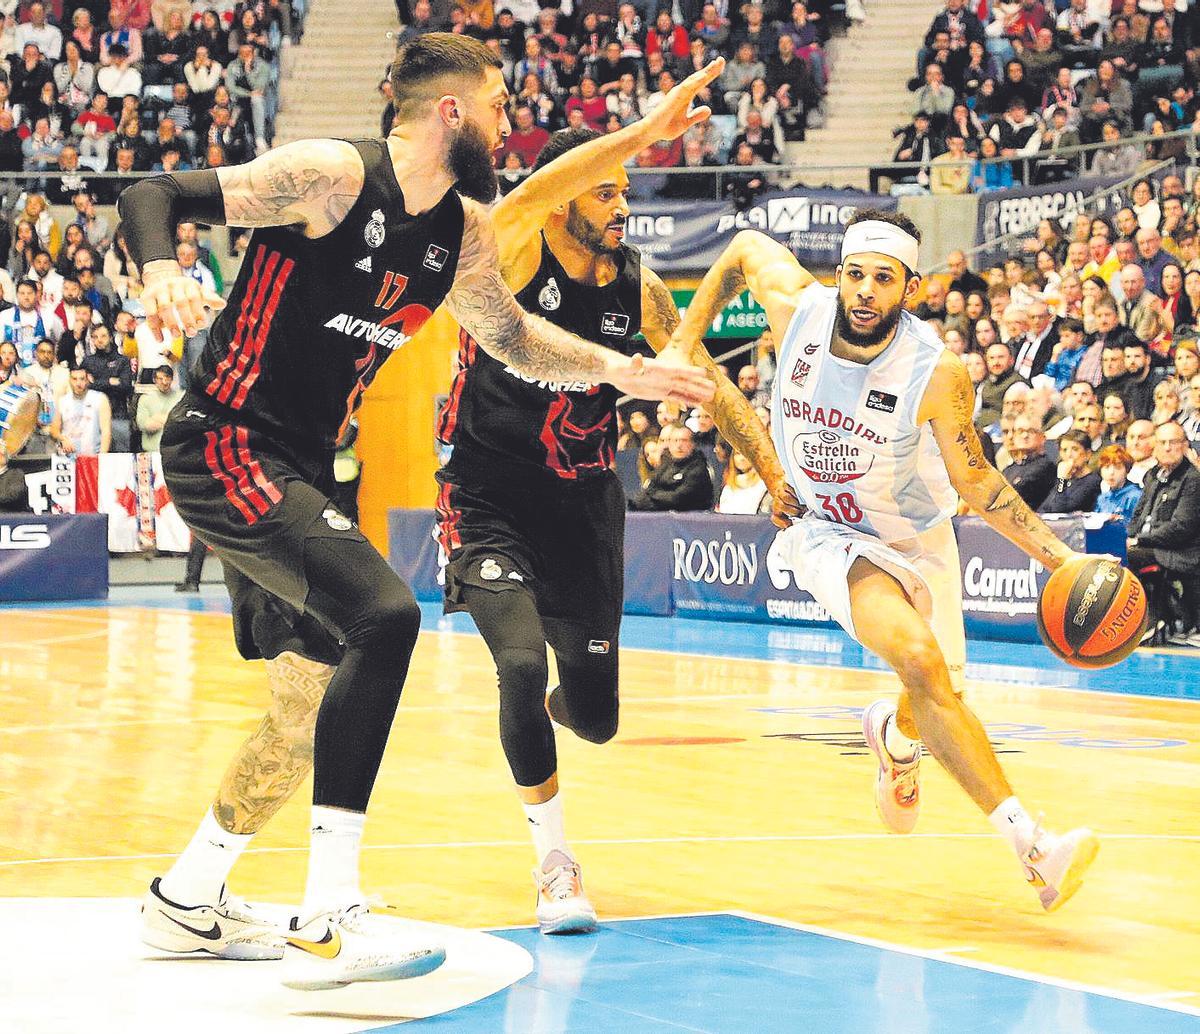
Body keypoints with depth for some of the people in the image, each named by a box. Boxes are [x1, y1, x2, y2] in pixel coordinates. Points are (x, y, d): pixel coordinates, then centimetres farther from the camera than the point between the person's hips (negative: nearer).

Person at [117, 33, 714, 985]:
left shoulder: (465, 232, 8)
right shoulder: (331, 176, -15)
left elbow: (512, 336, 25)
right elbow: (152, 195, -16)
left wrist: (620, 371, 14)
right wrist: (161, 271, -36)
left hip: (300, 470, 10)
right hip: (224, 444, -9)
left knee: (312, 706, 15)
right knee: (385, 615, -26)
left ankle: (186, 903, 33)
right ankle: (328, 921, -26)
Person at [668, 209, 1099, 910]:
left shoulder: (938, 374, -22)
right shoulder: (798, 306, -18)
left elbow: (976, 483, -10)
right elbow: (744, 247, 4)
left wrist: (1058, 556, -20)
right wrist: (684, 344, 4)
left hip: (918, 540, 2)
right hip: (831, 535, -2)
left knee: (935, 703, 10)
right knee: (920, 661, -27)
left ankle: (895, 738, 53)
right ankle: (1032, 845, -33)